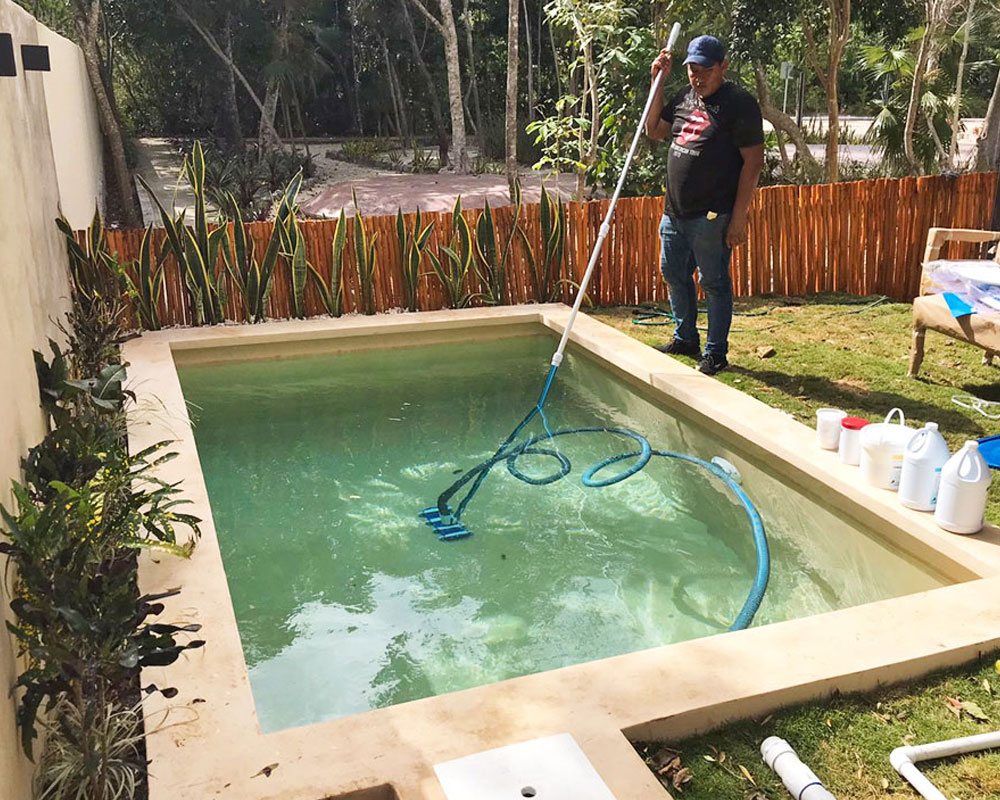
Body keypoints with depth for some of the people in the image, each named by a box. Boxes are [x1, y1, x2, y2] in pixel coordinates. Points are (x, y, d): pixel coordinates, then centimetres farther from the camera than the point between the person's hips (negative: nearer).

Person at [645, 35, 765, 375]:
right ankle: (685, 339, 34)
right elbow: (654, 132, 20)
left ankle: (716, 352, 13)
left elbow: (753, 162, -13)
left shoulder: (739, 104, -11)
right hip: (674, 211, 8)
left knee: (713, 282, 1)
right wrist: (657, 83, 9)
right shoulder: (683, 98, 11)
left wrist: (738, 217, -18)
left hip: (711, 216, -7)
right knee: (674, 275, 17)